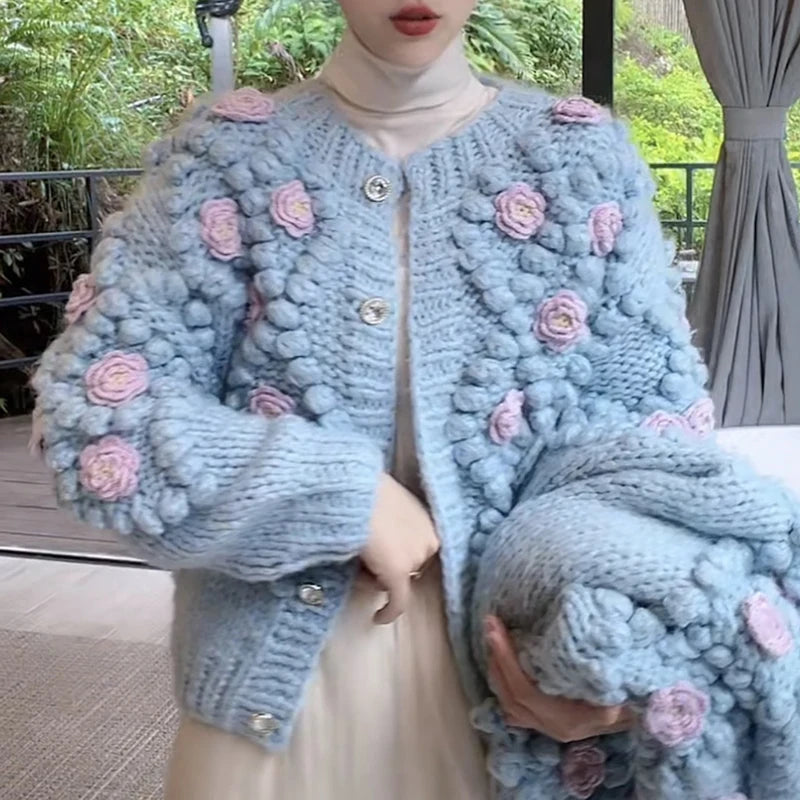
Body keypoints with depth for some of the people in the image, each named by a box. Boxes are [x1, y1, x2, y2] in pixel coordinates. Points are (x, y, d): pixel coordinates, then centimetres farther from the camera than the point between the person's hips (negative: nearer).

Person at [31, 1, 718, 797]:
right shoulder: (230, 152, -3)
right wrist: (344, 494, -16)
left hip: (509, 669, 1)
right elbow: (97, 413, -9)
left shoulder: (581, 157, 0)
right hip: (275, 681, 0)